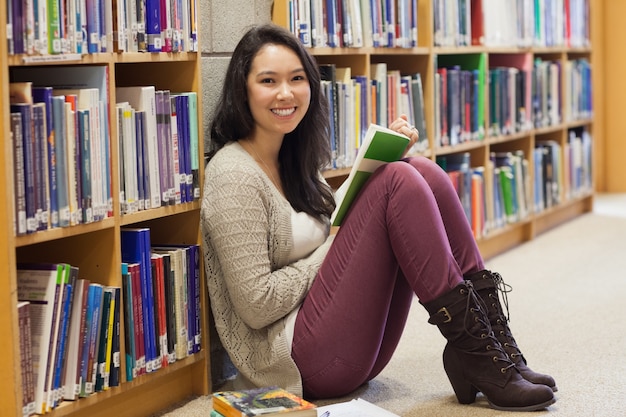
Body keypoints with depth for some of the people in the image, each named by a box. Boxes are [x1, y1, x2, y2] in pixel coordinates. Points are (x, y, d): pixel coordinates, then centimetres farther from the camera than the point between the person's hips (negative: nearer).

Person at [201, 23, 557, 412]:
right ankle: (473, 353, -17)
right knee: (398, 182, -18)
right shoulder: (234, 175, -13)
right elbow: (257, 305, -18)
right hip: (298, 360, -9)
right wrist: (335, 245, -10)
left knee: (422, 171, -5)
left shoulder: (295, 160, 15)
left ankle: (492, 339, -11)